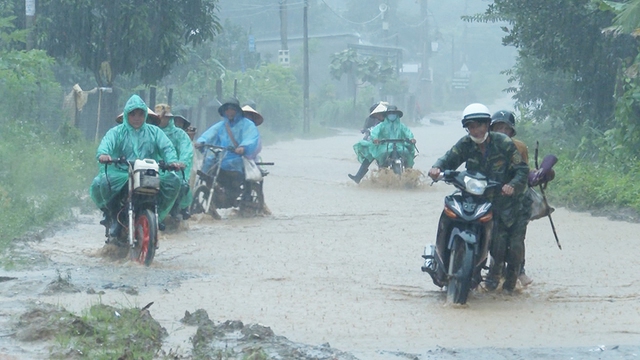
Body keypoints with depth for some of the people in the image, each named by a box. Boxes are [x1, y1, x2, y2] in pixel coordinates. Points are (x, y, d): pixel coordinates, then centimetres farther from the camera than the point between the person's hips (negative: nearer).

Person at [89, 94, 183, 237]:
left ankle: (158, 214, -2)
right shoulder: (116, 132, 9)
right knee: (101, 183, -31)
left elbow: (166, 147, 2)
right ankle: (113, 216, -3)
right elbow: (106, 144, -11)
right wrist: (103, 154, -37)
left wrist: (172, 161, -21)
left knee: (173, 181, -22)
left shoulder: (154, 132, 17)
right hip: (121, 174, -2)